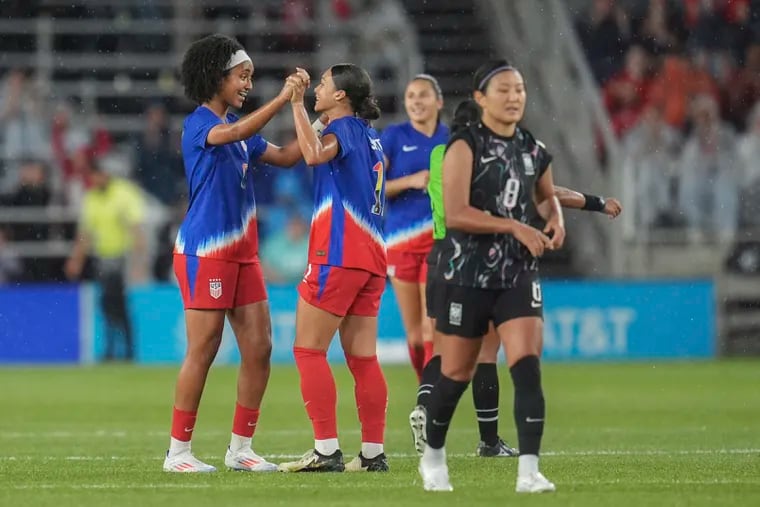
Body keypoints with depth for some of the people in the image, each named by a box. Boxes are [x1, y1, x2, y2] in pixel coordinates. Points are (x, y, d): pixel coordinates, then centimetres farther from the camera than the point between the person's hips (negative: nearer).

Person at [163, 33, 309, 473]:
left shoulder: (237, 126, 15)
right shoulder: (198, 125, -10)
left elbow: (285, 156, 18)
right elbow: (235, 134, -31)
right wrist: (283, 98, -37)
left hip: (243, 252, 8)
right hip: (205, 252, -8)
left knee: (259, 348, 3)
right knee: (203, 351, -7)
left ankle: (240, 448, 11)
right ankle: (179, 451, 1)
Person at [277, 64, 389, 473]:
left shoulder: (343, 129, -8)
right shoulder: (368, 135, 19)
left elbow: (314, 155, -31)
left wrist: (297, 105, -24)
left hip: (339, 256, -9)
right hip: (371, 257, 9)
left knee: (309, 350, -5)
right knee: (363, 358, 7)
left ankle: (327, 450, -11)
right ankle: (373, 452, 5)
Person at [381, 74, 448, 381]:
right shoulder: (394, 136, 3)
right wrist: (410, 181, -16)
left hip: (439, 239, -1)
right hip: (401, 241, 1)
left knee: (432, 328, -12)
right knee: (414, 334, 5)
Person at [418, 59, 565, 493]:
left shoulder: (534, 150, 8)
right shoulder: (465, 147, -9)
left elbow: (548, 194, 29)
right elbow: (455, 213, -20)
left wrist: (557, 219, 7)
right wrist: (515, 227, -23)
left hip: (519, 275, 4)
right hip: (467, 275, -4)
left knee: (527, 367, -14)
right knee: (457, 374, 8)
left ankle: (529, 470, -17)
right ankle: (433, 457, 31)